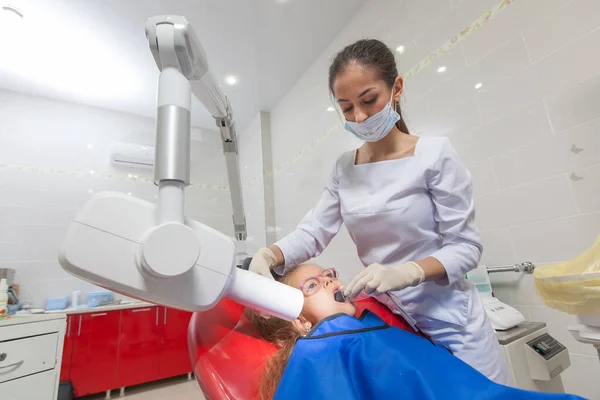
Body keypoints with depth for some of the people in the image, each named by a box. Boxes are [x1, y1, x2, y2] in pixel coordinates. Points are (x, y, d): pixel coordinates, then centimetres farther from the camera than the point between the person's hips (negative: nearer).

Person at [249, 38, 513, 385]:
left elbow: (466, 246, -11)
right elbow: (313, 233, -3)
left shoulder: (434, 154, -12)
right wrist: (269, 255, -21)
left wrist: (406, 272, -28)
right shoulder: (344, 170, 2)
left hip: (447, 321, -3)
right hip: (384, 321, 4)